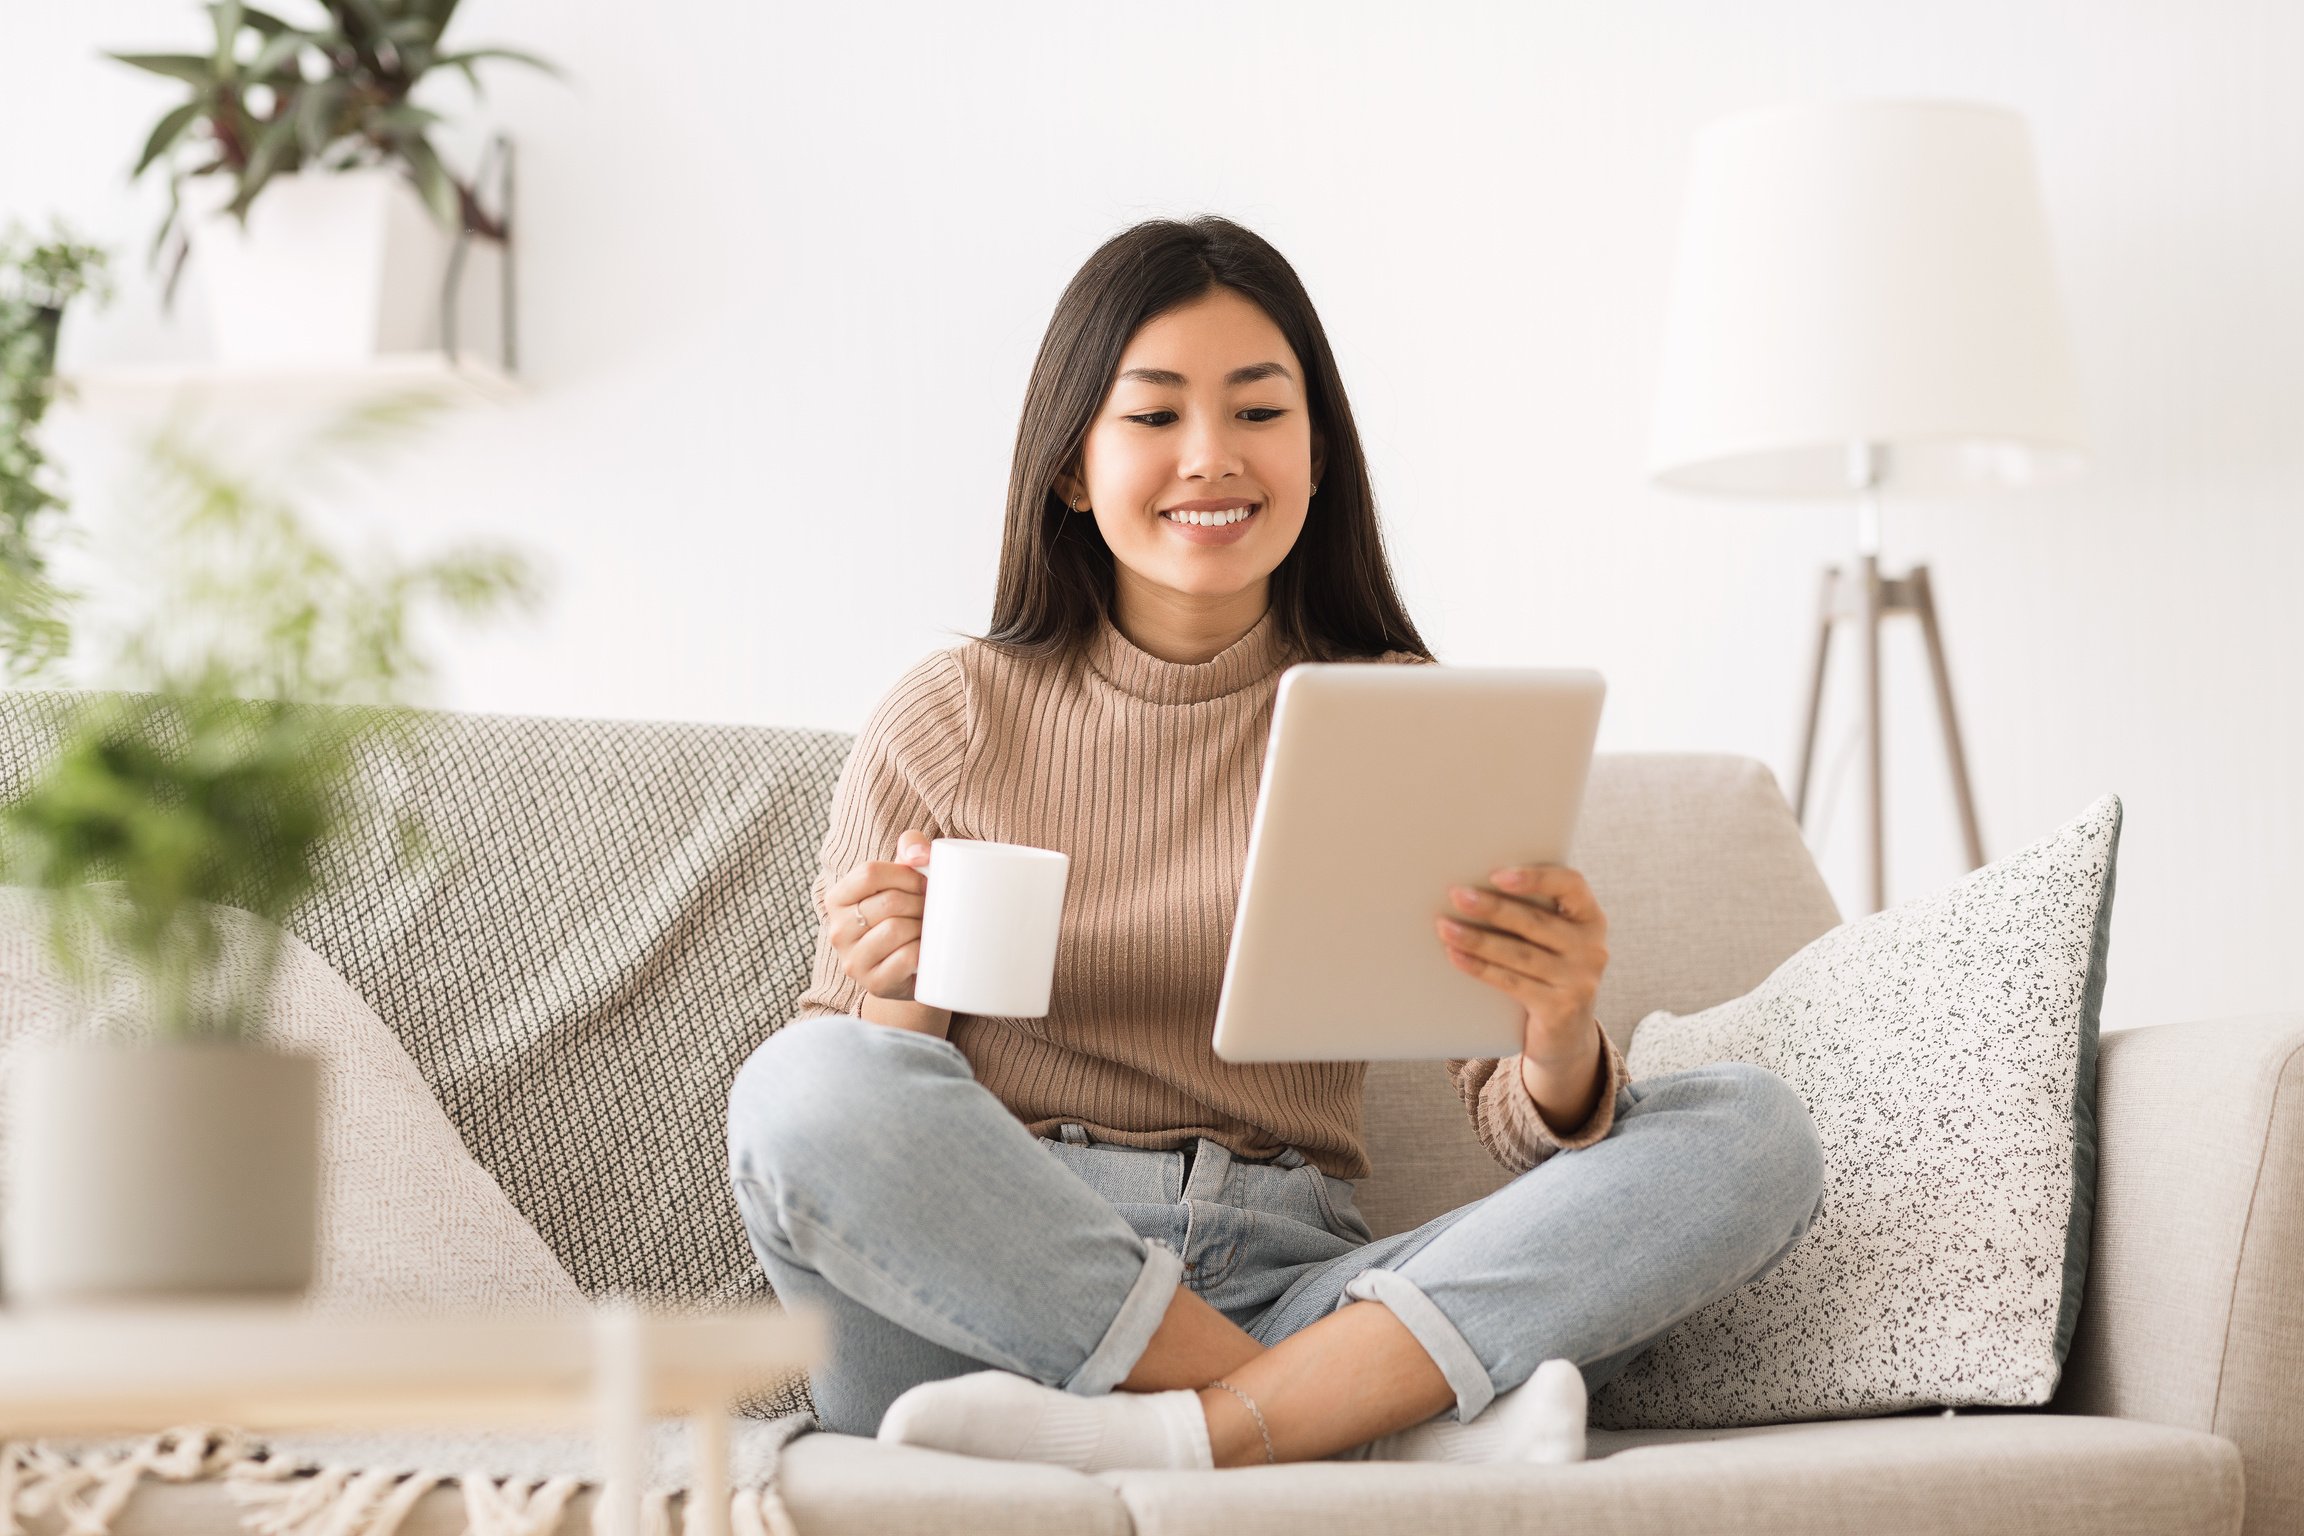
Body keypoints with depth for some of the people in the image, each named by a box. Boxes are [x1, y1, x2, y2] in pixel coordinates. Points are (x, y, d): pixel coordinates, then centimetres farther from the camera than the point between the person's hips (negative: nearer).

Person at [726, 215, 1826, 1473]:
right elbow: (823, 1128, 6)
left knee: (1752, 1132, -16)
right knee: (806, 1084, -32)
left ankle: (1195, 1434, -29)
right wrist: (902, 998, -16)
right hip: (989, 1295, -1)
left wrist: (1561, 1036, -22)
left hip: (1288, 1294, 2)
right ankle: (1390, 1435, -27)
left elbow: (1528, 1128, 2)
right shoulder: (943, 730, 5)